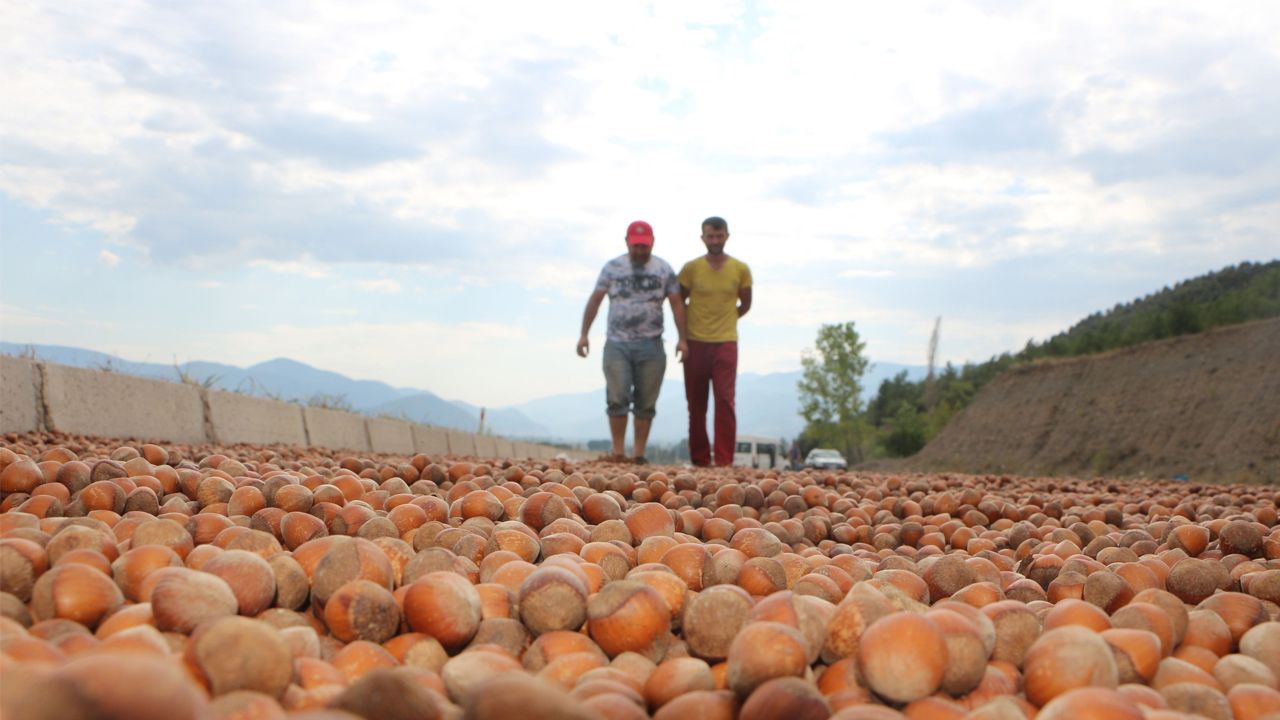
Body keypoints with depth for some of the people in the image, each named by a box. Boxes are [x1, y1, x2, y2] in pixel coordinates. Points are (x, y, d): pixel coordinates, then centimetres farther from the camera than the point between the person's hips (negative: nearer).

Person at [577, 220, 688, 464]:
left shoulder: (664, 270, 6)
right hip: (617, 343, 0)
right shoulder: (612, 268, 7)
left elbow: (677, 304, 4)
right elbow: (595, 301, 7)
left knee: (646, 403, 3)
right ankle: (618, 451, -1)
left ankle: (640, 453, 9)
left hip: (651, 345, 0)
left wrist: (681, 338, -4)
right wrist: (584, 335, 2)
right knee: (617, 399, -7)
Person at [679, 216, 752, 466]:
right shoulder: (691, 268, 2)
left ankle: (724, 461, -8)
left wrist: (723, 321, 12)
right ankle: (699, 461, 13)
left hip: (726, 343, -1)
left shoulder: (741, 269, 3)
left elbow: (745, 305, 15)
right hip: (695, 343, 1)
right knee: (696, 405, 5)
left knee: (725, 401, -10)